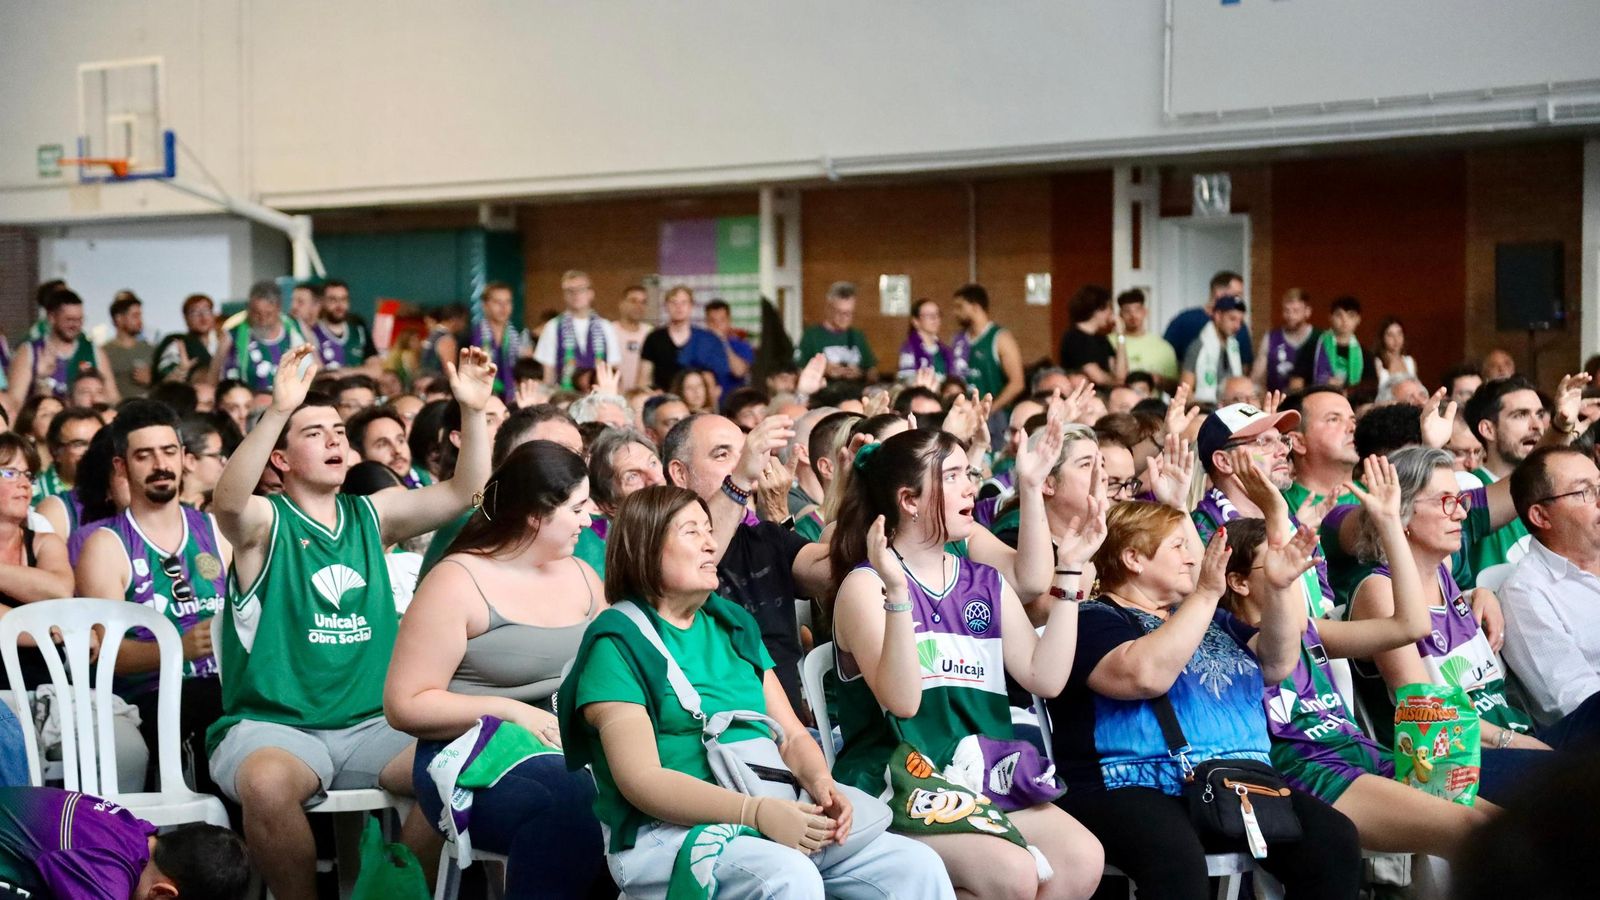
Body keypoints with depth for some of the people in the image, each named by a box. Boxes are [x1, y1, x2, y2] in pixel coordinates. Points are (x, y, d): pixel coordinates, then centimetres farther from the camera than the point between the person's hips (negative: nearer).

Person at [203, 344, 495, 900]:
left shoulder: (372, 515, 12)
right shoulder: (265, 522, -1)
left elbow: (465, 492, 4)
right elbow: (228, 502, -25)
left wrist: (473, 410, -12)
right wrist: (278, 410, -37)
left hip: (369, 725, 4)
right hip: (272, 724, -4)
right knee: (269, 782, -37)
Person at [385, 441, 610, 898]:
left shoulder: (580, 575, 14)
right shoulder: (457, 582, -5)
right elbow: (405, 705, -8)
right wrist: (510, 711, -17)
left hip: (573, 749, 6)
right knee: (568, 807, -37)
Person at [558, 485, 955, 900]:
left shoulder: (733, 624, 18)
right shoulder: (618, 642, -4)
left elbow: (792, 735, 17)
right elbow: (641, 779, -14)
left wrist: (821, 785, -6)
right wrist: (757, 811, -24)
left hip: (774, 818, 7)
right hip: (671, 832, -6)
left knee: (919, 867, -12)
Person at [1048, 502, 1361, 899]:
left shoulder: (1212, 619, 25)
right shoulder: (1093, 619, 1)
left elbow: (1277, 665, 14)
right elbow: (1146, 676, -18)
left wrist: (1280, 588, -1)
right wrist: (1207, 594, -18)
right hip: (1134, 790, -6)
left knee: (1333, 839, -18)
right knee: (1175, 859, -39)